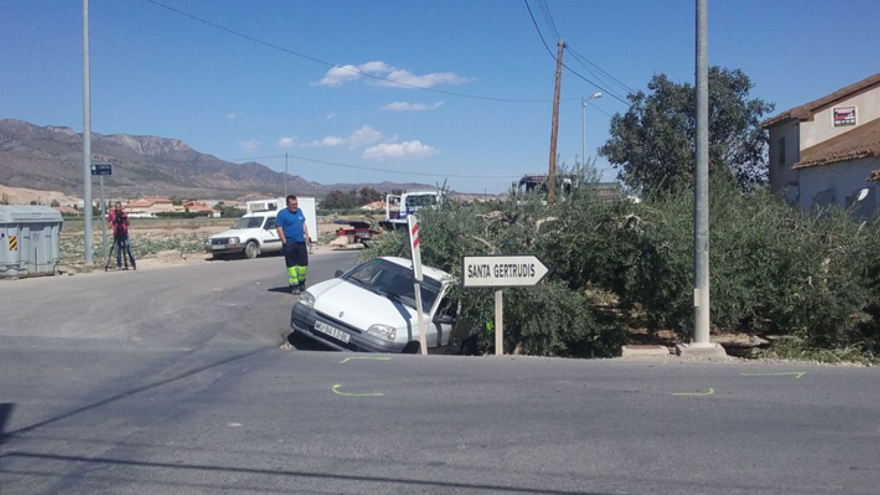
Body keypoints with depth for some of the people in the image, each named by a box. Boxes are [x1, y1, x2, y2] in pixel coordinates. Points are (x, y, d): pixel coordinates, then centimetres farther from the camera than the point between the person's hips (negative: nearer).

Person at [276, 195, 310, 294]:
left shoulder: (299, 211, 14)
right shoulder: (282, 214, -5)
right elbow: (279, 229, -9)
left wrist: (306, 235, 10)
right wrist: (285, 242, -14)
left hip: (301, 242, 6)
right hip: (290, 243, -6)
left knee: (303, 263, 7)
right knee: (291, 265, -1)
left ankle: (301, 281, 28)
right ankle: (294, 286, 5)